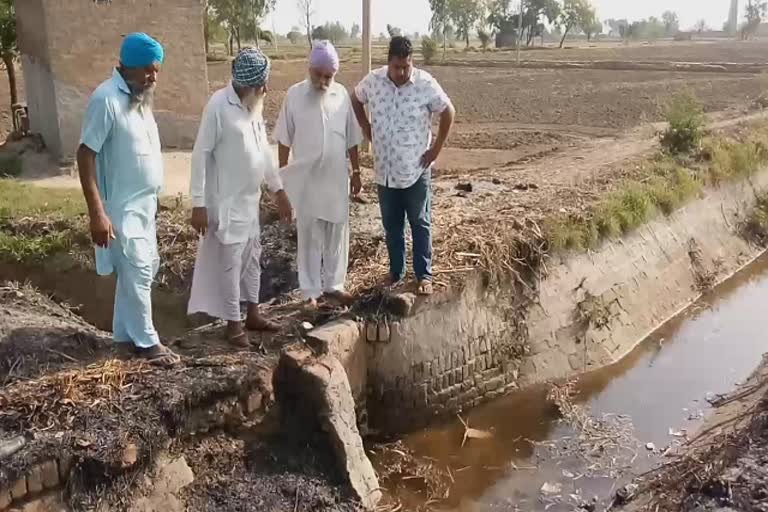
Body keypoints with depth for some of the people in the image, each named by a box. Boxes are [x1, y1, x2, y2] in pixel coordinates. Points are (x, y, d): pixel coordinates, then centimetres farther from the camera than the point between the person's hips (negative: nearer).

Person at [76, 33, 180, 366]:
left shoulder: (139, 96, 7)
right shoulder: (106, 99, -20)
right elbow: (85, 155, -21)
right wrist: (97, 212, -25)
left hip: (144, 203, 9)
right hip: (122, 207, -9)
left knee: (145, 268, 15)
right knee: (138, 273, -1)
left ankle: (126, 333, 29)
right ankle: (146, 341, 13)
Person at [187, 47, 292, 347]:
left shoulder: (254, 105, 5)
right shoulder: (219, 106, -19)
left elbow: (264, 148, 14)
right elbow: (201, 155, -17)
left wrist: (278, 190, 15)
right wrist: (198, 204, -19)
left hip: (250, 198, 8)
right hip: (227, 201, -8)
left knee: (252, 257, 16)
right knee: (230, 262, 2)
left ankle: (252, 314, 30)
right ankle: (233, 323, 14)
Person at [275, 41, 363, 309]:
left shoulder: (342, 95, 0)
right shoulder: (294, 95, -7)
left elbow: (352, 139, 7)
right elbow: (284, 140, -2)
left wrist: (356, 172, 7)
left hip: (337, 178, 3)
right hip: (305, 179, -2)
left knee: (337, 233, 11)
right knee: (309, 236, 6)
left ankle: (334, 284, 27)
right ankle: (311, 290, 18)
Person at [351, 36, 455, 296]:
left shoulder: (426, 84, -14)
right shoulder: (373, 81, -6)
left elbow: (449, 113, -4)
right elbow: (356, 100, 14)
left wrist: (436, 149, -4)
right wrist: (366, 128, 7)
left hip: (416, 170, -3)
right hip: (385, 170, 3)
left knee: (420, 224, 9)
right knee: (391, 225, 14)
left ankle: (424, 274, 21)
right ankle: (396, 270, 30)